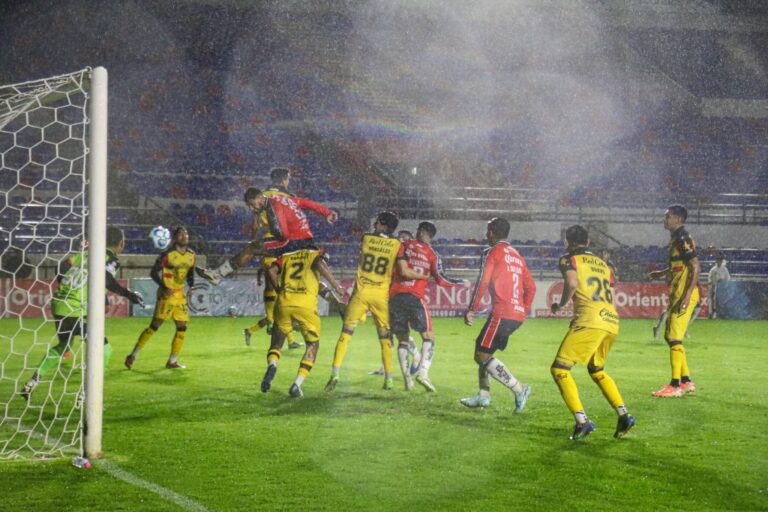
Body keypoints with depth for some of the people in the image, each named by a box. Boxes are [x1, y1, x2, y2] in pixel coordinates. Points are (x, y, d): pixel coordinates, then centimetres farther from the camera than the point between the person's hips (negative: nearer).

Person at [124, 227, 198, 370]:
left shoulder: (192, 255, 8)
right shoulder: (168, 254, -12)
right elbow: (153, 272, -10)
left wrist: (191, 286, 4)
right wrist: (163, 287, -22)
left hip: (181, 295, 7)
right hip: (167, 294, -7)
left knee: (182, 327, 3)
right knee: (155, 325, -11)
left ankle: (172, 361, 13)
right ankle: (133, 356, -5)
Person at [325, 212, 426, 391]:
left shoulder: (366, 238, 2)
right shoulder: (397, 245, -1)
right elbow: (404, 271, -9)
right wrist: (423, 277, 7)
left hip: (361, 291, 0)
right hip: (381, 295, 0)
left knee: (346, 333, 3)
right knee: (385, 336, 13)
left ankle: (335, 374, -7)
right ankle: (388, 379, 13)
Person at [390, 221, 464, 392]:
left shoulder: (403, 246, 14)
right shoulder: (432, 255, 8)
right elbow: (440, 279, 1)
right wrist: (461, 282, 14)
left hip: (395, 296, 3)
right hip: (415, 297, -3)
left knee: (403, 339, 12)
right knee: (428, 337, 5)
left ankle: (407, 378, 1)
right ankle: (423, 372, -16)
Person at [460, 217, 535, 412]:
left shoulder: (492, 253, -2)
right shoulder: (517, 256, 21)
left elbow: (483, 282, -11)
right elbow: (530, 288, 19)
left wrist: (471, 310, -9)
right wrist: (524, 311, 24)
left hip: (502, 313, -9)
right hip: (518, 315, 9)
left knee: (483, 355, -7)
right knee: (481, 348, 20)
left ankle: (519, 389, -16)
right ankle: (483, 395, 19)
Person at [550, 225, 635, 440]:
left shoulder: (569, 259, 7)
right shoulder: (603, 264, 26)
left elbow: (572, 283, -13)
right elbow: (611, 296, 20)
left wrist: (561, 304, 3)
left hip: (589, 320, -7)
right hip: (612, 321, 7)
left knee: (559, 369, -2)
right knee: (596, 370, 27)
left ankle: (582, 421, -16)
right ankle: (624, 415, 17)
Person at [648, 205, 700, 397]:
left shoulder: (683, 239, -15)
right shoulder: (676, 238, 15)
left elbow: (696, 267, -21)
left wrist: (687, 296, -26)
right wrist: (663, 273, 33)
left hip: (684, 295, -11)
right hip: (676, 295, 11)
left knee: (674, 338, -10)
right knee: (670, 336, 15)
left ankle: (675, 386, -8)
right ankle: (686, 381, 21)